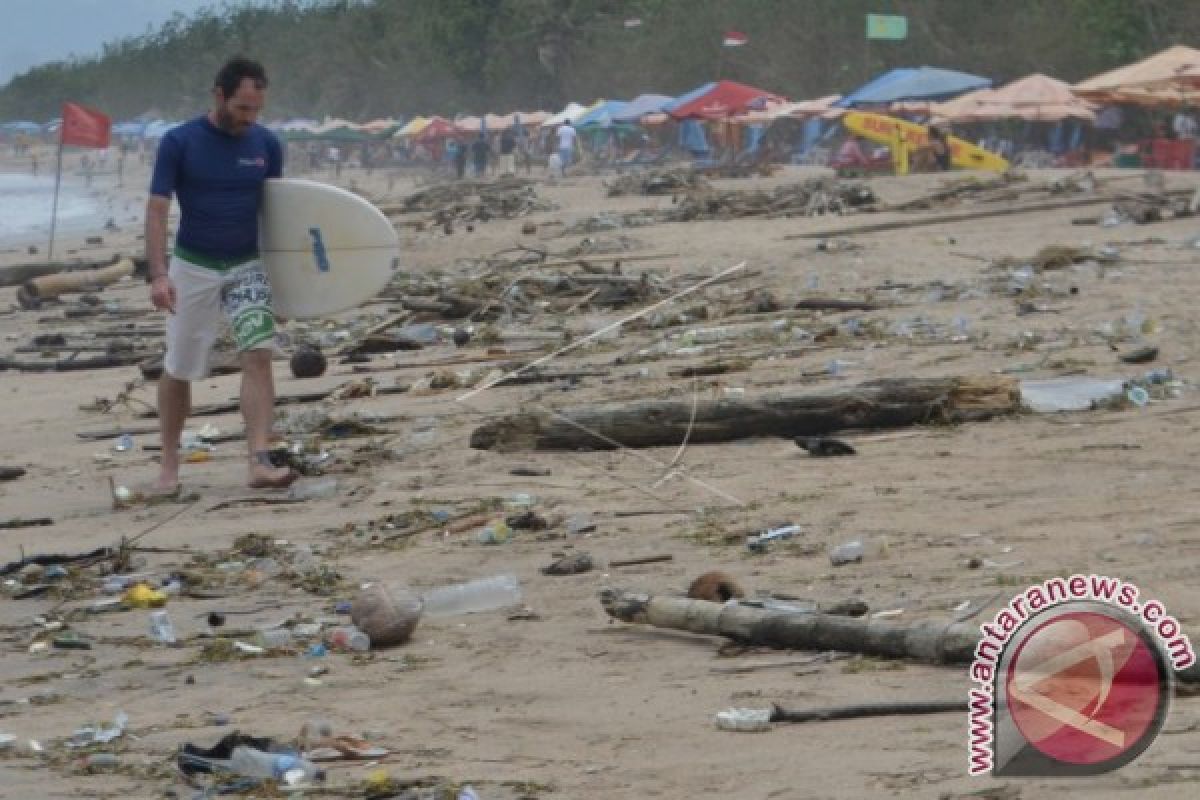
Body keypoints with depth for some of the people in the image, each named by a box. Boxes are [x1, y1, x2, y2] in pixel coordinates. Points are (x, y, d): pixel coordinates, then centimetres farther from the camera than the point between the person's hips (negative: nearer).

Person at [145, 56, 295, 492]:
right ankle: (169, 464, 24)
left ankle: (259, 462, -22)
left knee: (258, 356, -16)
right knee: (178, 370, 8)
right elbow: (157, 210, -11)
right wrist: (159, 274, -22)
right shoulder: (179, 143, -11)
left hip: (247, 266, 2)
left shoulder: (266, 144, -2)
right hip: (192, 267, -1)